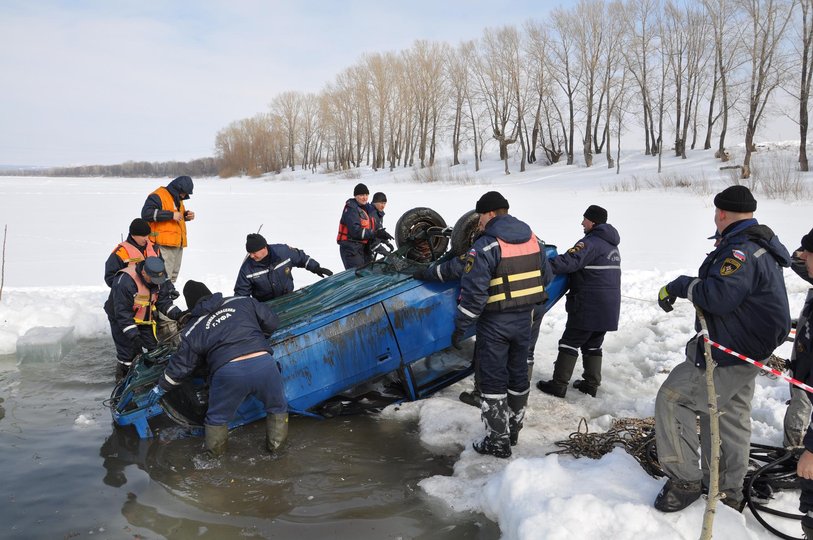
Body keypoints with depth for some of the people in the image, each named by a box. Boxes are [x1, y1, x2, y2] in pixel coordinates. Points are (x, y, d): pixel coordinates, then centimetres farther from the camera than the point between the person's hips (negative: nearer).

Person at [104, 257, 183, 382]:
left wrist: (178, 314, -23)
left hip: (144, 319, 6)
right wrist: (134, 335, -32)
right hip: (121, 320, -6)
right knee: (128, 354, -7)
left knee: (153, 349, 8)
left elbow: (163, 301, -6)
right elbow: (122, 313, -30)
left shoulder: (157, 280, -12)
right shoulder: (124, 282, -33)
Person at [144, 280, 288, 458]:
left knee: (217, 417, 26)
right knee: (277, 407, 27)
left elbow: (179, 366, 21)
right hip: (263, 362, 1)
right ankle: (276, 443, 33)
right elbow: (272, 321, 19)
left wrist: (161, 387, 37)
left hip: (228, 372, -1)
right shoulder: (243, 302, 17)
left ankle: (215, 450, 39)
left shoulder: (193, 331, 16)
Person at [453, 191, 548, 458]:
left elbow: (473, 291, -20)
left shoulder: (486, 245, -17)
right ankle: (514, 429, 32)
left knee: (493, 380, 4)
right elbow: (542, 278, 15)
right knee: (518, 374, 18)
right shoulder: (532, 239, 5)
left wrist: (460, 326, -13)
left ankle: (498, 440, 10)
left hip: (495, 323, -7)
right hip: (524, 320, 7)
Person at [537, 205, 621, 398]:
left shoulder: (591, 243, -15)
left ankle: (559, 384, 1)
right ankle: (591, 384, 19)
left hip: (588, 307, -9)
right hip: (609, 307, 9)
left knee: (570, 342, -2)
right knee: (593, 345, 16)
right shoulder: (612, 246, 16)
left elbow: (570, 261, -28)